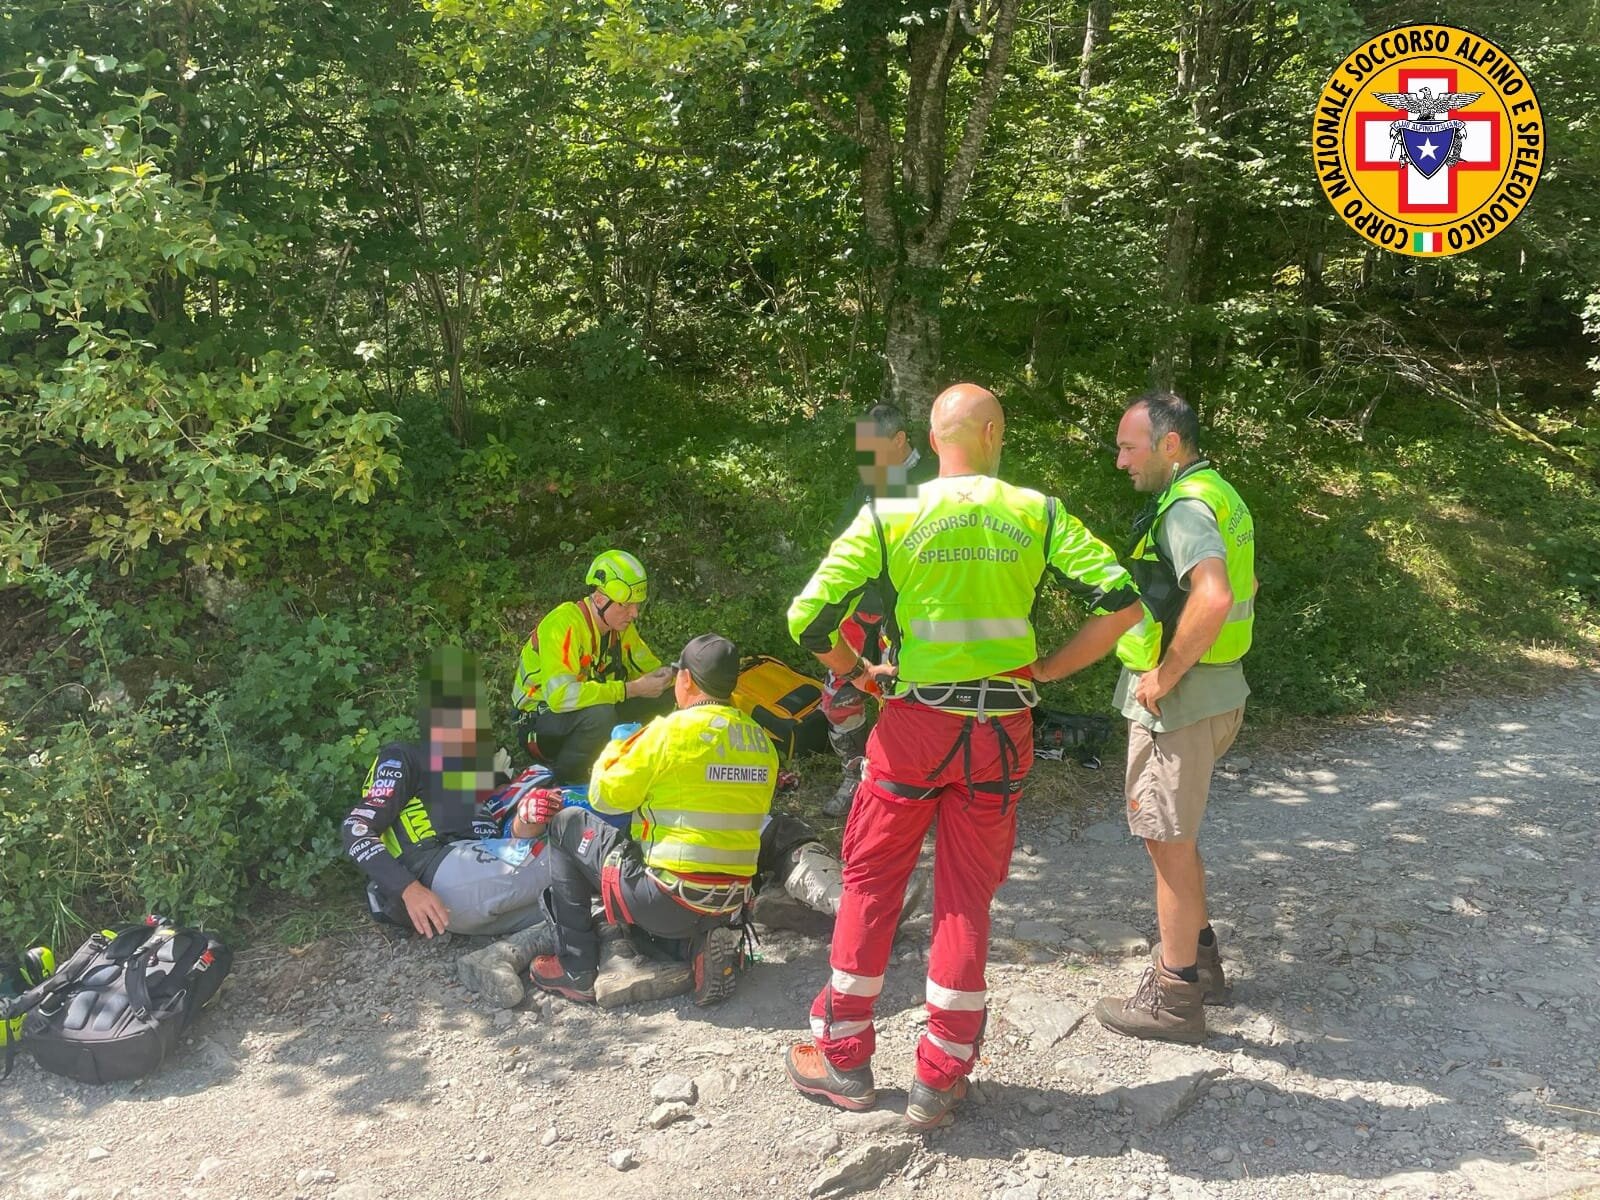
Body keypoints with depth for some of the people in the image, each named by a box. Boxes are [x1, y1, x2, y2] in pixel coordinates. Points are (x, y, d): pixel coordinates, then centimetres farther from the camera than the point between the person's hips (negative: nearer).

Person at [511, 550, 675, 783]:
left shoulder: (621, 625, -1)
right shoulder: (563, 624, -26)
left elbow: (648, 667, 10)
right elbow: (559, 695, -37)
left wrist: (663, 677, -16)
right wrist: (631, 689, -36)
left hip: (591, 716, 8)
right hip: (541, 725, -7)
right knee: (600, 713, -38)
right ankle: (562, 782, -14)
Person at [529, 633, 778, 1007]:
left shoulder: (674, 730, -13)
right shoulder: (762, 742, 5)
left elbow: (605, 796, -4)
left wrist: (616, 749, 16)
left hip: (666, 901, -6)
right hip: (732, 903, 6)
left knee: (568, 825, 13)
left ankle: (576, 971, 12)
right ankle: (701, 942, 9)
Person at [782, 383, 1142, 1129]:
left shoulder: (890, 517, -6)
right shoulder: (1038, 515, -2)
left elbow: (808, 618, -10)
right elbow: (1121, 601, -7)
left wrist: (857, 672, 6)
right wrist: (1048, 670, 1)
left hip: (915, 723, -1)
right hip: (1001, 730, 2)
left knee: (870, 883, 15)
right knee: (966, 897, 13)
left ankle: (843, 1059, 25)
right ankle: (940, 1079, 21)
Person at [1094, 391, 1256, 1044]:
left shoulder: (1185, 507, -19)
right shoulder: (1216, 495, 13)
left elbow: (1214, 598, -36)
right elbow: (1244, 587, 25)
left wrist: (1166, 673, -25)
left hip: (1177, 700, -10)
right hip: (1213, 691, 10)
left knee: (1168, 841, 0)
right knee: (1175, 835, 22)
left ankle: (1174, 997, 12)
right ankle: (1201, 957, 35)